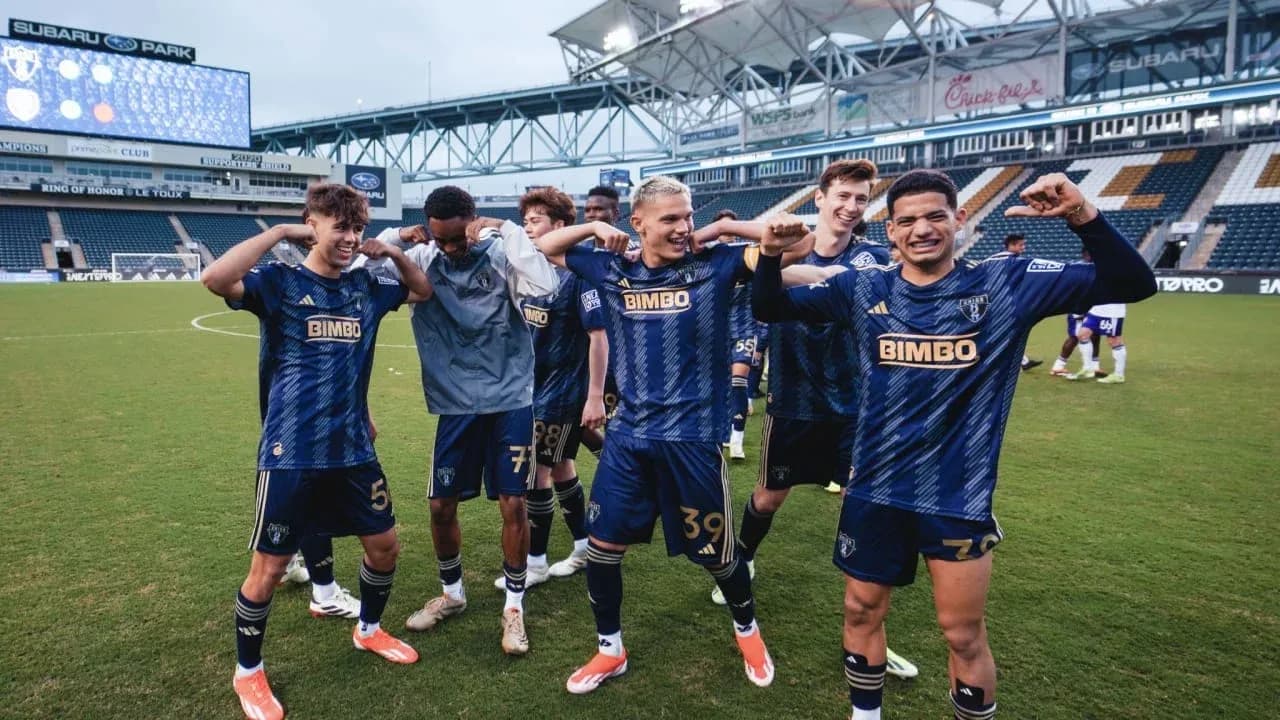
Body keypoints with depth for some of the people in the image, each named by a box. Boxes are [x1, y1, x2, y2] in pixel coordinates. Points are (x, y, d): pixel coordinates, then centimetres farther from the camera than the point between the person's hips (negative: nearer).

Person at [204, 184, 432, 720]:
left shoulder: (365, 288, 7)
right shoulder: (280, 282, -8)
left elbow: (423, 291, 21)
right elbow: (214, 279, -27)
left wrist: (394, 254, 3)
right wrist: (279, 232, -20)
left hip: (353, 449, 5)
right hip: (290, 453, -5)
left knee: (385, 544, 14)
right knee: (269, 567, 5)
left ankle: (368, 630, 41)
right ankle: (248, 673, 29)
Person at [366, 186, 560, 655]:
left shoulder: (500, 256, -9)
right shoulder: (421, 260, -2)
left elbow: (543, 287, -26)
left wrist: (506, 230, -25)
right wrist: (395, 237, -14)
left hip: (510, 400, -3)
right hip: (456, 404, 3)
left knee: (513, 504, -1)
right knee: (441, 505, 10)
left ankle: (514, 606, 20)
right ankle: (451, 594, 36)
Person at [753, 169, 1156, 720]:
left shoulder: (1008, 284, -7)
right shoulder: (862, 289, -2)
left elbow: (1132, 284, -10)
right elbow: (769, 309, 2)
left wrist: (1083, 216, -26)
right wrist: (770, 256, -18)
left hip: (959, 498, -2)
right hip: (875, 492, 2)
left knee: (964, 635, 11)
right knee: (862, 613, 17)